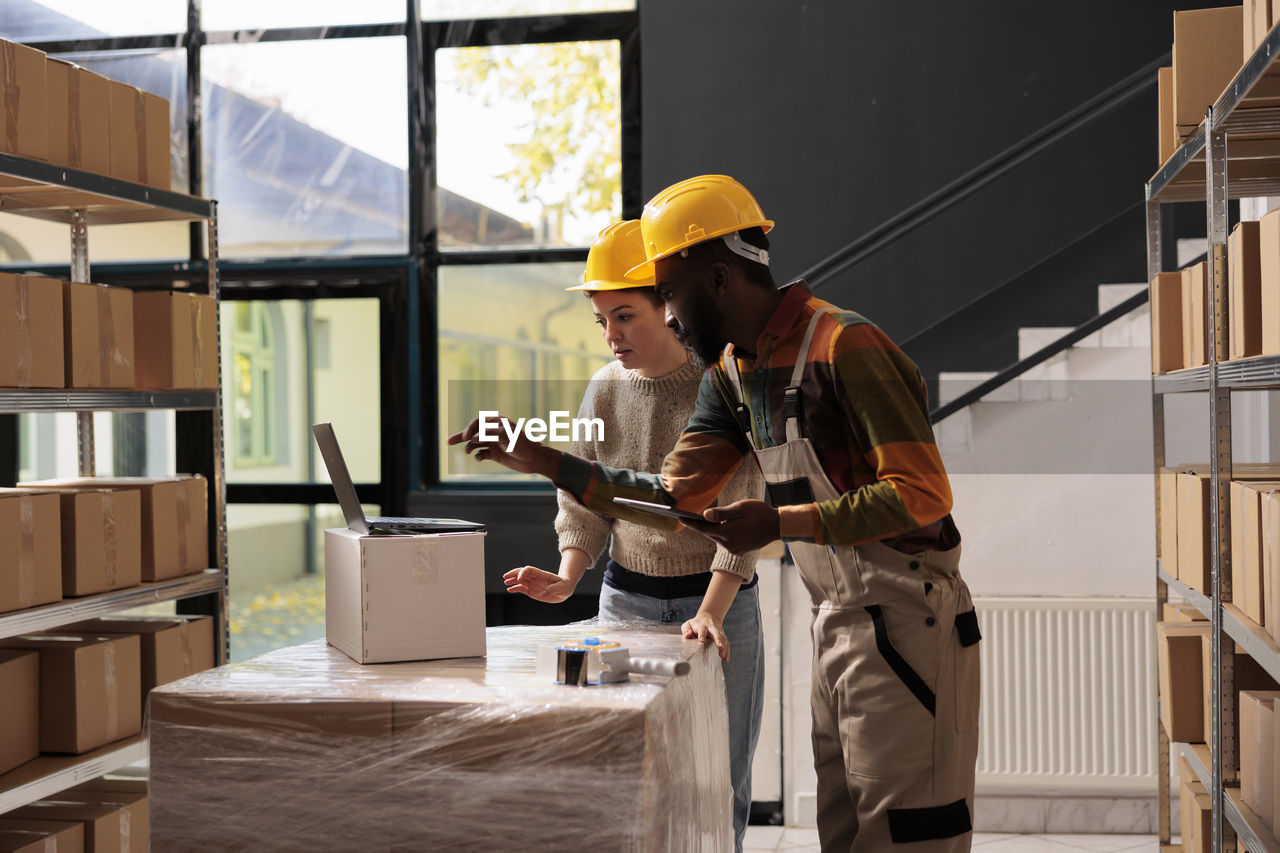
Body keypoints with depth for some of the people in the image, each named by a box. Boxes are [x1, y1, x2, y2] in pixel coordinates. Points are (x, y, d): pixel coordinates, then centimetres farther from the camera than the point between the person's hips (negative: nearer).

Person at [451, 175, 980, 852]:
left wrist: (780, 523, -23)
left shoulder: (844, 345, -17)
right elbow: (672, 497, 13)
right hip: (834, 622, 9)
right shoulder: (731, 374, 11)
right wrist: (545, 461, 6)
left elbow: (922, 493, -20)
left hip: (904, 620, -9)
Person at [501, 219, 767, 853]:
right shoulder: (604, 389, 3)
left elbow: (742, 512, -14)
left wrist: (711, 612, -26)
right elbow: (584, 499, 9)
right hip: (625, 599, 3)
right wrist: (568, 577, -9)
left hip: (719, 600, -3)